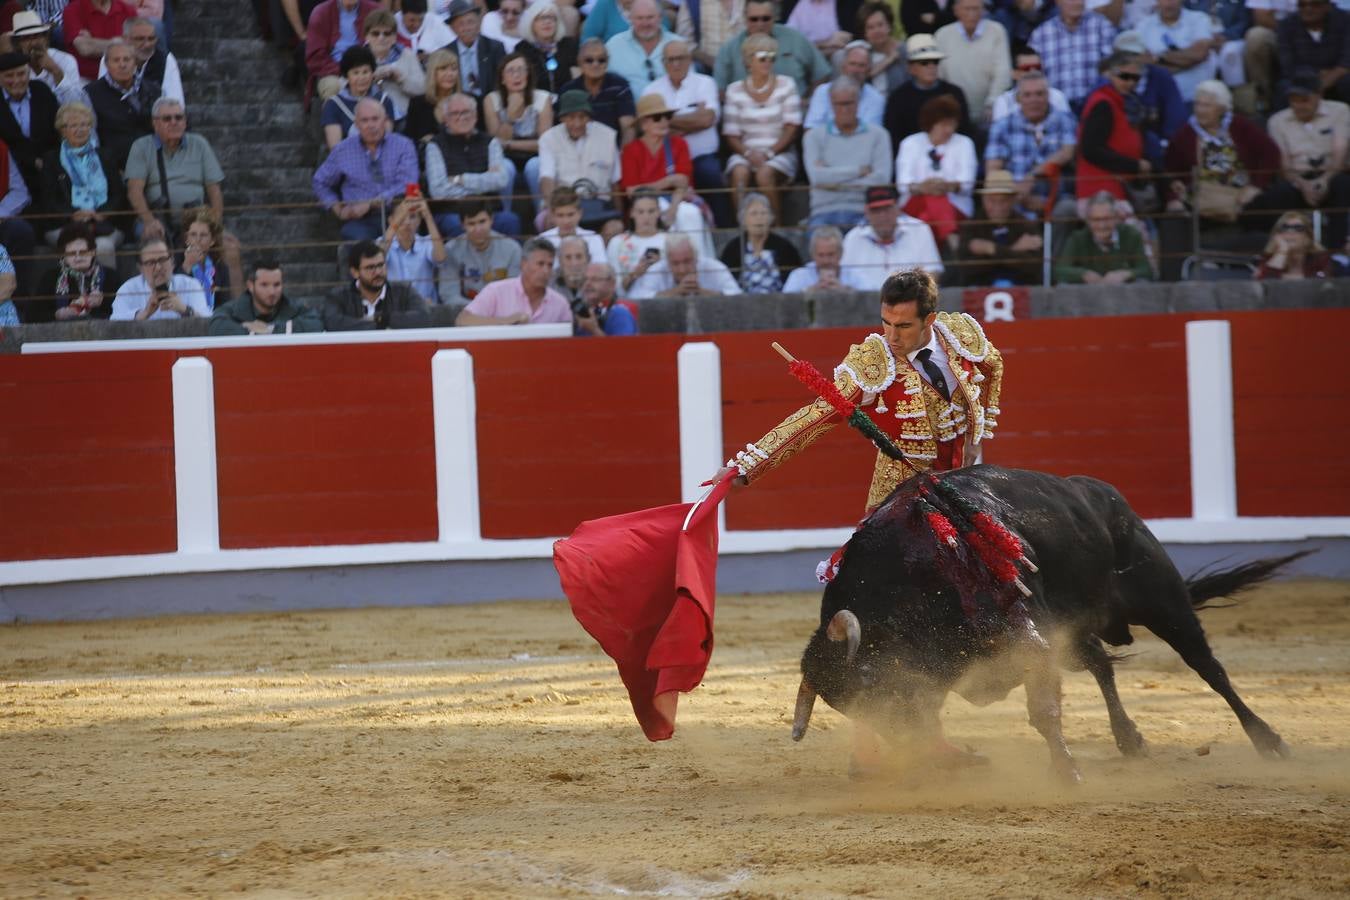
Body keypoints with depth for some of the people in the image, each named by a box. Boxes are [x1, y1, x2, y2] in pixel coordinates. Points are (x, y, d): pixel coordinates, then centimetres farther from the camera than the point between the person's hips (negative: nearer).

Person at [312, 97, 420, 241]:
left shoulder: (403, 146, 8)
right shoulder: (343, 150, 15)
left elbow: (406, 186, -4)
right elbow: (320, 183, 27)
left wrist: (371, 204, -12)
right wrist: (336, 208, 8)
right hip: (360, 220, 0)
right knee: (359, 240, -35)